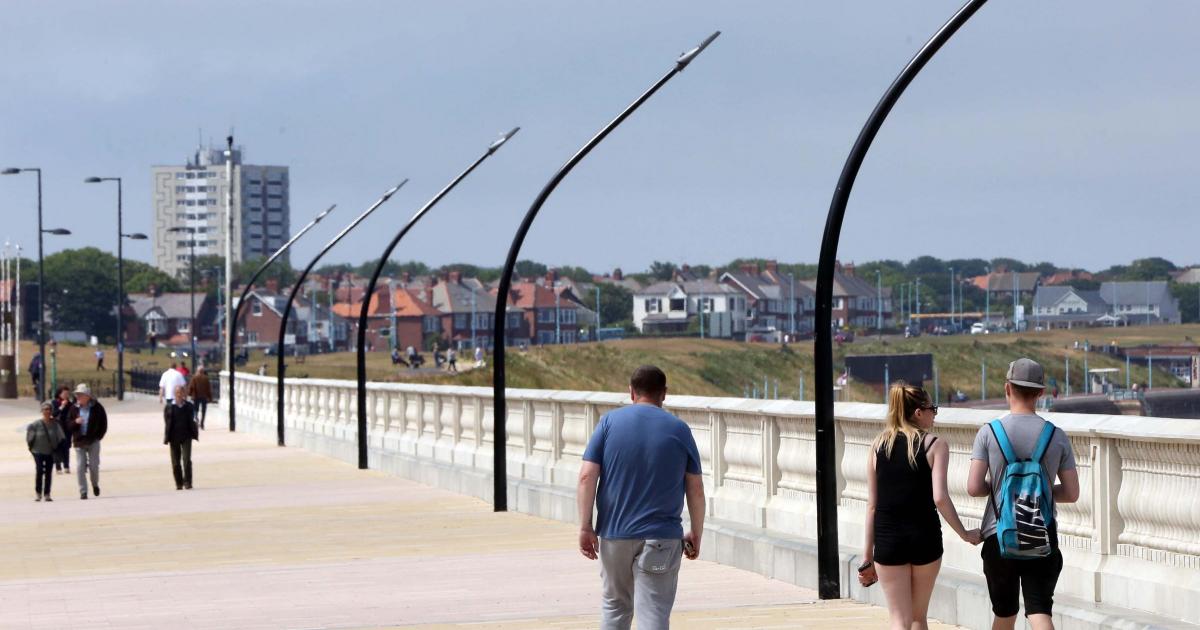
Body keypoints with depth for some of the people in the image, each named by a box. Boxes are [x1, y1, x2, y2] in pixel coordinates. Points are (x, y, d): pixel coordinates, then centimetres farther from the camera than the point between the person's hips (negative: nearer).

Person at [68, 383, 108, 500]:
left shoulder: (96, 407, -2)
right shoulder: (74, 408, 4)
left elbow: (103, 423, 5)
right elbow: (68, 425, 6)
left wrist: (98, 436, -1)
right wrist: (75, 422, -15)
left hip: (93, 441, -2)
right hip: (79, 442, 2)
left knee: (94, 466, 0)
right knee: (80, 467, -3)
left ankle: (95, 484, 28)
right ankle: (83, 492, 2)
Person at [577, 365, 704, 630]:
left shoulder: (610, 421, 2)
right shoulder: (679, 429, 2)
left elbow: (587, 477, -6)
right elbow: (695, 489, 3)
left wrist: (585, 527, -2)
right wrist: (696, 534, 13)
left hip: (614, 532, 1)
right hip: (660, 538, -1)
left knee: (615, 606, 19)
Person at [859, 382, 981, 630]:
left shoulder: (878, 445, 4)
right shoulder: (935, 445, -4)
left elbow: (872, 503, 5)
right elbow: (939, 498, -14)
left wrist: (867, 557, 8)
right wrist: (965, 534, -2)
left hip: (887, 538, 1)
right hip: (924, 536, -1)